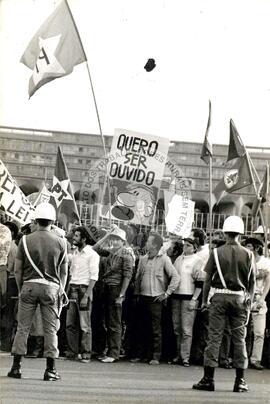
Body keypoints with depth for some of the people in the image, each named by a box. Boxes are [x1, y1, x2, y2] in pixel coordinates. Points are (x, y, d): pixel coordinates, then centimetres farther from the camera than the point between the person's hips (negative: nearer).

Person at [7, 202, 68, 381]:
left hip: (29, 286, 1)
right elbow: (64, 272, 4)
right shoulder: (60, 242, 1)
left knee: (23, 327, 7)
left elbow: (18, 269, 2)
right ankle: (50, 369, 4)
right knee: (51, 328, 4)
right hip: (51, 287, 0)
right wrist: (61, 291, 14)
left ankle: (16, 366, 7)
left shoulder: (25, 240, 1)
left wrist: (21, 289, 13)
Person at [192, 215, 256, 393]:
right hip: (240, 298, 1)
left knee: (214, 336, 1)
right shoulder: (248, 254, 2)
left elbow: (208, 279, -1)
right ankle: (240, 381, 9)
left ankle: (208, 379, 0)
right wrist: (249, 302, 11)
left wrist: (204, 300, 6)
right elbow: (252, 281, 3)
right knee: (239, 339, 7)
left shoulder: (217, 252, -2)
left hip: (220, 296, -1)